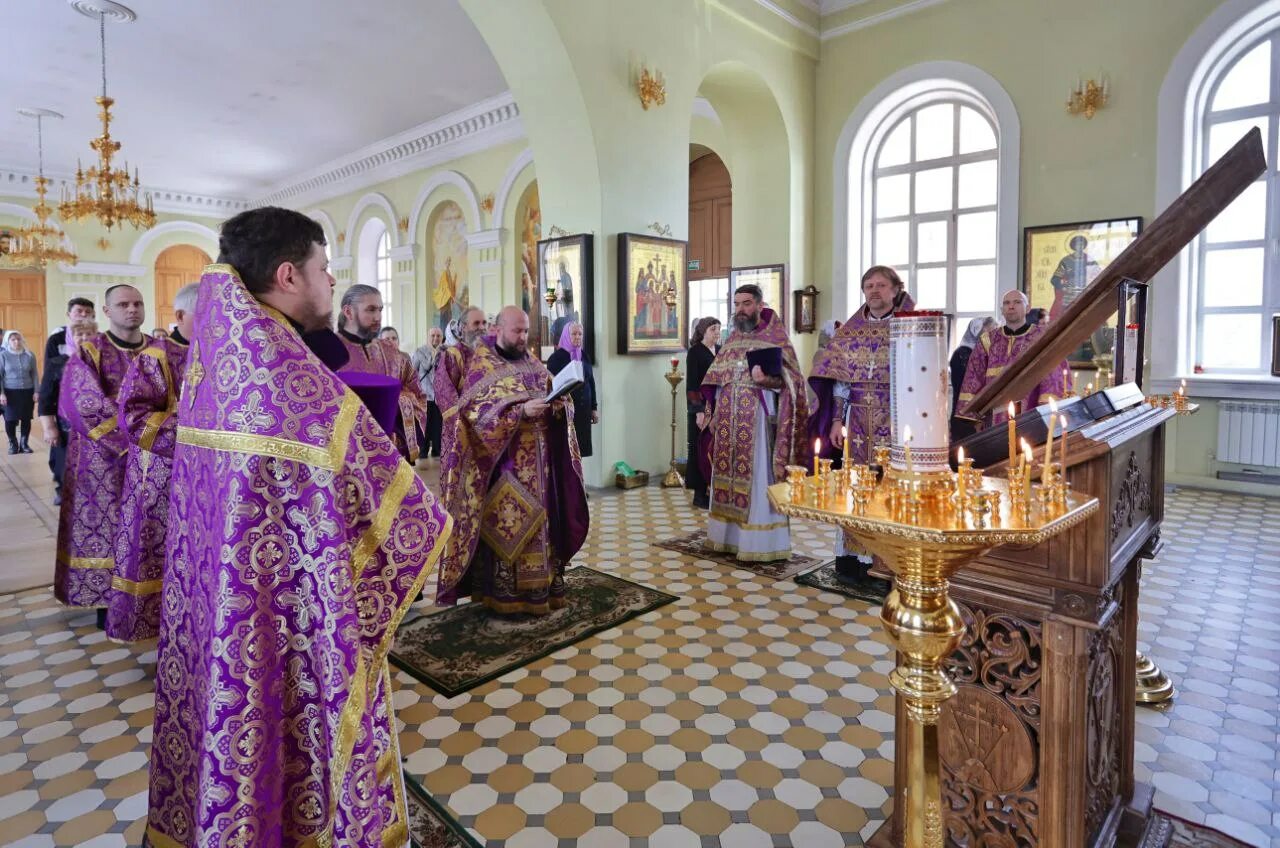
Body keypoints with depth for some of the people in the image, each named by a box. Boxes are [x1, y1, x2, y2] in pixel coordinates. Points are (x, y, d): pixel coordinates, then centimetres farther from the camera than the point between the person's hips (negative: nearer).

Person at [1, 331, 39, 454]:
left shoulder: (29, 355, 3)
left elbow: (34, 374, 7)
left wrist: (36, 391, 2)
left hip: (27, 391, 1)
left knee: (26, 419, 5)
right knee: (10, 419, 0)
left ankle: (24, 444, 16)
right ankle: (13, 444, 14)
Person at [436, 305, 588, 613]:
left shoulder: (532, 362, 14)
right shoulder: (480, 365, -5)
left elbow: (555, 395, 15)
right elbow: (477, 413, -15)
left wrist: (560, 403, -10)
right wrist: (521, 411, -26)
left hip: (536, 460, 6)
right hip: (502, 461, -6)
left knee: (537, 520, 9)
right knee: (505, 523, -3)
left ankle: (539, 586, 19)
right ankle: (503, 593, 7)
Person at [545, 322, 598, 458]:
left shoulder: (585, 357, 12)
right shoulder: (556, 357, -5)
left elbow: (591, 383, 15)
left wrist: (594, 408, 13)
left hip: (584, 409, 5)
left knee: (579, 447, 6)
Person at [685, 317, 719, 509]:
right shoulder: (695, 352, -6)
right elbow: (692, 384, -11)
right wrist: (699, 411, -18)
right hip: (701, 407, -5)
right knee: (700, 450, 0)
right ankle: (699, 494, 7)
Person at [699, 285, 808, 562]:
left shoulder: (775, 338, -3)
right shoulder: (732, 340, 16)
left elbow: (788, 378, -11)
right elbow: (717, 380, 20)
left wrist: (766, 379, -31)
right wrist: (715, 413, 12)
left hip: (758, 420, -6)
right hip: (730, 421, 6)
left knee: (757, 477, -4)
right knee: (728, 474, 8)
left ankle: (760, 543, 3)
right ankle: (729, 536, 17)